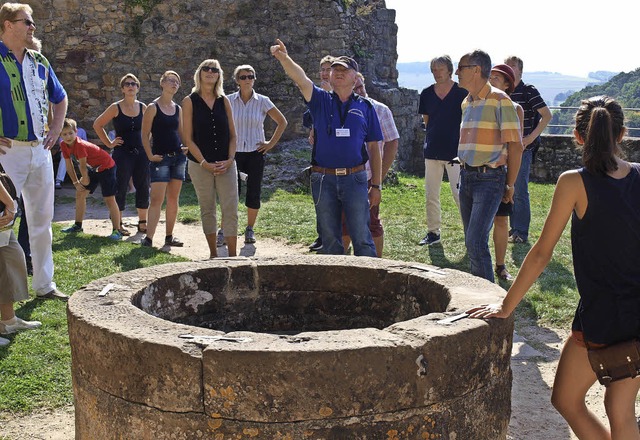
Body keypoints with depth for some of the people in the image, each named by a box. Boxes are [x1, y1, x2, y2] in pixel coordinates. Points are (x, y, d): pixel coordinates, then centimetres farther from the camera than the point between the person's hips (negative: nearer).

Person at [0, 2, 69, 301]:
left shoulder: (39, 62, 11)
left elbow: (60, 98, 26)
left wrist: (55, 129, 13)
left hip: (40, 150, 7)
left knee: (42, 219, 12)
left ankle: (44, 284, 23)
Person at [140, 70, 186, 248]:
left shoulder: (178, 109, 12)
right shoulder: (153, 107, -4)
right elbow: (145, 134, -5)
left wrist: (186, 147, 3)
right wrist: (150, 155, -12)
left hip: (178, 157, 6)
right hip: (160, 158, -5)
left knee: (173, 199, 7)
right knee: (156, 199, -12)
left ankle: (169, 236, 15)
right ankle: (148, 238, -11)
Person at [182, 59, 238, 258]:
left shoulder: (224, 101, 6)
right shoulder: (190, 101, -1)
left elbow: (232, 135, 8)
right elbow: (188, 139, -5)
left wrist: (230, 160, -6)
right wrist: (205, 163, -13)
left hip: (226, 165, 2)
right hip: (200, 165, -2)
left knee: (231, 211, -4)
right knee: (207, 210, 8)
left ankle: (232, 255, 1)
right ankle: (213, 254, 19)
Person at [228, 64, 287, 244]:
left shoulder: (263, 101, 0)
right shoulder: (229, 101, 0)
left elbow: (282, 122, 7)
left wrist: (271, 143, 2)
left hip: (256, 153, 0)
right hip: (234, 153, 0)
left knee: (254, 193, 3)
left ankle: (250, 230, 18)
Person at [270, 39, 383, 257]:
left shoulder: (365, 106, 7)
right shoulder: (321, 100, 6)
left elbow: (373, 148, 7)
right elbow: (301, 79, -14)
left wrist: (375, 185, 3)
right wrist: (284, 58, -33)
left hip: (355, 179, -1)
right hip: (324, 180, 1)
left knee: (362, 239, 1)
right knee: (330, 240, 9)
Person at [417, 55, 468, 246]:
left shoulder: (461, 92, -6)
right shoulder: (427, 94, 6)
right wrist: (434, 136, 13)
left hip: (455, 151, -5)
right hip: (432, 150, 5)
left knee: (459, 194, -6)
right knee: (431, 195, 9)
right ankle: (433, 232, 21)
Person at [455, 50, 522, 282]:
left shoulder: (499, 100, -9)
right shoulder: (466, 102, 15)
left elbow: (515, 145, -11)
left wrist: (509, 185, -10)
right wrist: (465, 172, 16)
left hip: (489, 178, -8)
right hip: (466, 176, 8)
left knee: (476, 242, -14)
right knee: (472, 242, 12)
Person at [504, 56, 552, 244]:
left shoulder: (528, 91, -7)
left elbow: (546, 115, -11)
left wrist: (531, 138, -15)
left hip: (522, 149, -7)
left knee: (520, 191, -5)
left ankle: (521, 232, 1)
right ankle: (513, 228, 22)